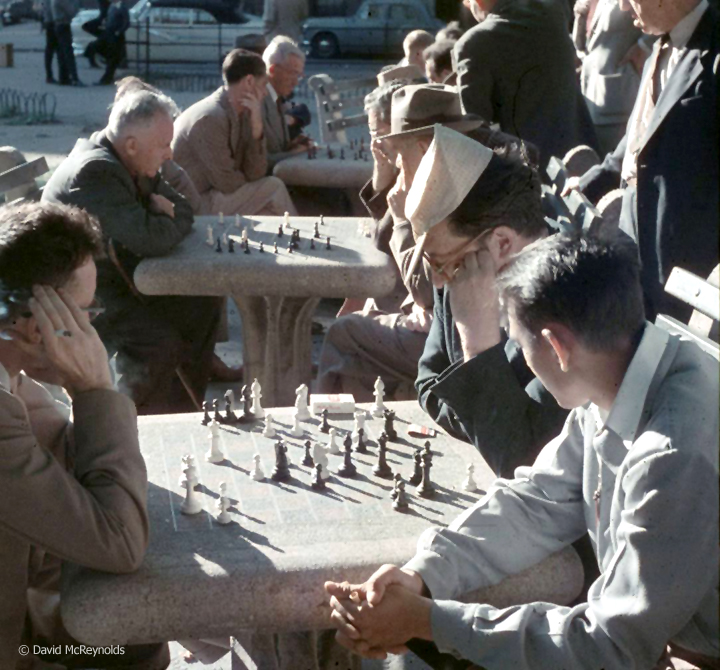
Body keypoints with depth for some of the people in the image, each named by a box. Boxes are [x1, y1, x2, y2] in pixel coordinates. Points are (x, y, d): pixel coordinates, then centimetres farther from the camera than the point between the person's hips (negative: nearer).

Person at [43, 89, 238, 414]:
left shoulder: (126, 162, 3)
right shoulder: (95, 172, -28)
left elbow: (182, 208, 12)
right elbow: (151, 239, -36)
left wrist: (167, 211, -12)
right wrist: (175, 220, -13)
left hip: (117, 280, 10)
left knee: (202, 303, 6)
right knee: (158, 340, -28)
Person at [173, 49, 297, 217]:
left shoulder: (241, 114, 5)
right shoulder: (210, 118, -20)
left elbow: (254, 174, -1)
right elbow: (229, 183, -18)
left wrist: (257, 127, -12)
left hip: (213, 195, 8)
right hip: (191, 207, -8)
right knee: (273, 188, -10)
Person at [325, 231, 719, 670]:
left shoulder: (678, 452, -32)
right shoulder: (614, 387, -7)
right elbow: (535, 500, 1)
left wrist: (426, 619, -24)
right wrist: (421, 573, -14)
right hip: (640, 631, 6)